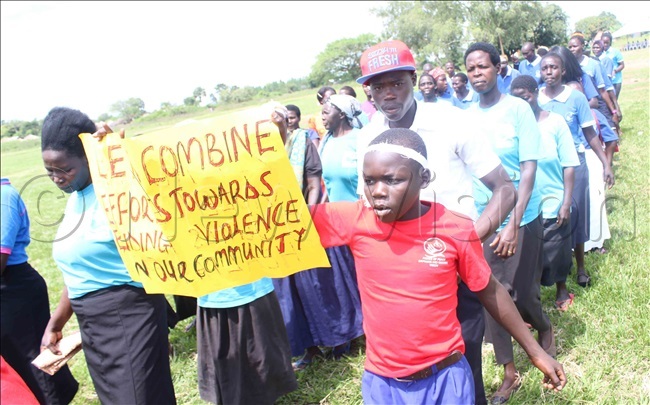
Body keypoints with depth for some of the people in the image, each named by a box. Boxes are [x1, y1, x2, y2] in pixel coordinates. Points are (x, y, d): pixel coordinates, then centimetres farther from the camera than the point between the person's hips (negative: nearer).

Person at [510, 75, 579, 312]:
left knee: (557, 253, 15)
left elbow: (568, 165, -5)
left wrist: (567, 203, -10)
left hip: (553, 203, 0)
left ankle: (561, 289, 42)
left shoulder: (555, 122, -6)